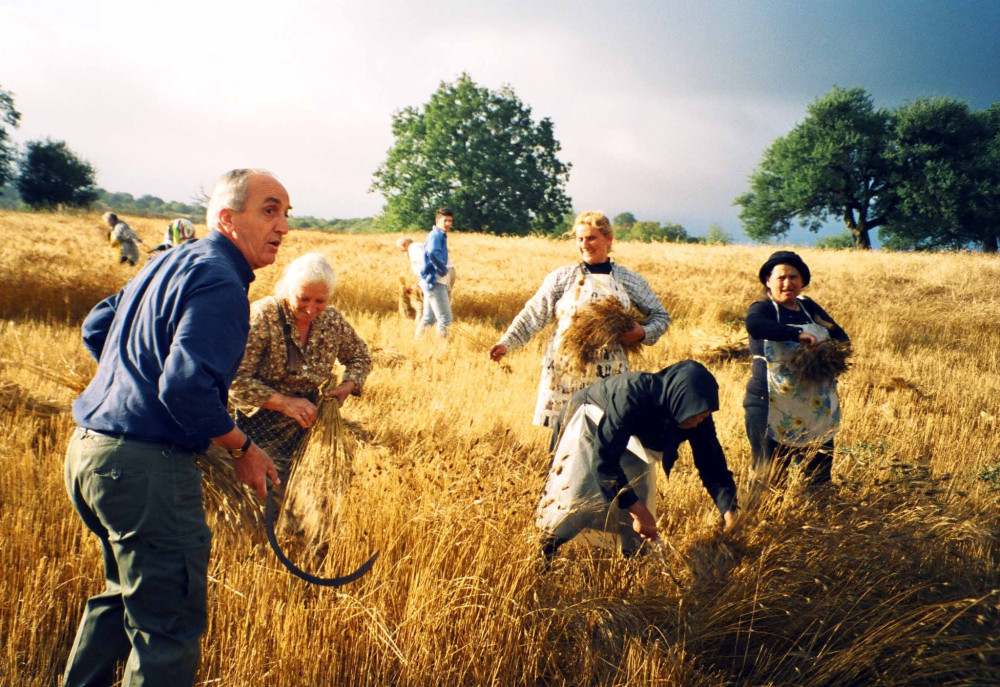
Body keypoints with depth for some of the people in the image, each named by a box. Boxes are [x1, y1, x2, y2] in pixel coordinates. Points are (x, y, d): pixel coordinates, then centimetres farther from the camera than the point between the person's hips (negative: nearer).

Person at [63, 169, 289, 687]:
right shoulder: (220, 283, -15)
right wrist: (242, 449, -13)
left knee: (127, 590, 28)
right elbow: (186, 386, -25)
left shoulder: (169, 264, 16)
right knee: (168, 624, -1)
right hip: (144, 468, -10)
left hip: (88, 449, 10)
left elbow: (95, 328, 25)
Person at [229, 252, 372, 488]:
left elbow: (359, 357, 16)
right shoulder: (262, 317, -18)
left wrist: (348, 386, -4)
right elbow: (234, 379, -22)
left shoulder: (332, 319, -1)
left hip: (306, 425, 5)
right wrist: (283, 402, -26)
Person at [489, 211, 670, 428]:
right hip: (564, 370, 0)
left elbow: (661, 316, 16)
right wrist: (506, 343, -11)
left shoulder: (631, 281, 9)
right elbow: (534, 314, 1)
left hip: (609, 375, 0)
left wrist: (643, 332, -5)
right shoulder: (561, 278, 5)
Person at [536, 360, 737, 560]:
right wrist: (636, 508, -42)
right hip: (589, 420, -6)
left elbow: (711, 460, -16)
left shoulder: (696, 411, -25)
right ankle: (542, 556, 0)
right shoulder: (633, 395, -44)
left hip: (631, 436, 6)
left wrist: (727, 507, -30)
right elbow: (603, 458, -42)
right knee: (576, 495, -15)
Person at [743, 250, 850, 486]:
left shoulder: (809, 308, 13)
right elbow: (754, 324, -28)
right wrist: (798, 335, -36)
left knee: (820, 479, 10)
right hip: (772, 407, -5)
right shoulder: (763, 309, -4)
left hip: (817, 409, 5)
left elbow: (841, 336, 12)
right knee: (768, 477, -2)